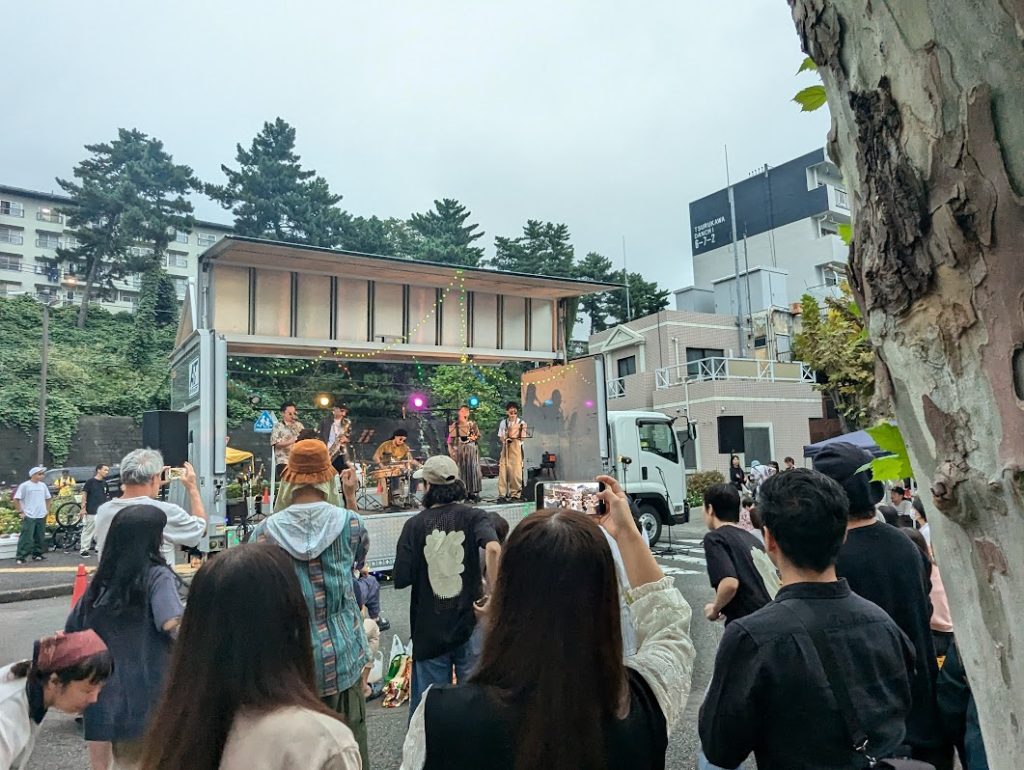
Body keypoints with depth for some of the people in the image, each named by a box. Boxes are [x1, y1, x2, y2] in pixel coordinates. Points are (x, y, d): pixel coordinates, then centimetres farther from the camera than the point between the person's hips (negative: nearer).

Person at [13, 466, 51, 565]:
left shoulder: (43, 485, 10)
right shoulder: (24, 485, -7)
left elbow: (47, 498, 21)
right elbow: (16, 499, -6)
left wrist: (47, 510, 13)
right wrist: (20, 512, -9)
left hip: (41, 516, 6)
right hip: (29, 517, -6)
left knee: (40, 538, 10)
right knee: (26, 538, -9)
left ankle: (37, 554, 21)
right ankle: (20, 557, -3)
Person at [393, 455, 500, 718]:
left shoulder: (414, 525, -5)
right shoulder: (474, 517, -7)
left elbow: (400, 580, -7)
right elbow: (493, 548, -27)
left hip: (429, 629, 1)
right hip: (470, 623, 0)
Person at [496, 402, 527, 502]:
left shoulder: (521, 423, 2)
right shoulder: (503, 423, 11)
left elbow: (522, 438, -2)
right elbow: (500, 437, 14)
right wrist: (504, 439, -8)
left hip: (516, 448, -2)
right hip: (505, 448, 2)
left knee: (516, 471, -5)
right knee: (503, 471, -5)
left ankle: (515, 494, 6)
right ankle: (502, 494, -3)